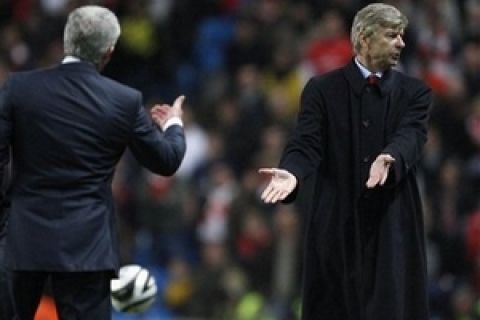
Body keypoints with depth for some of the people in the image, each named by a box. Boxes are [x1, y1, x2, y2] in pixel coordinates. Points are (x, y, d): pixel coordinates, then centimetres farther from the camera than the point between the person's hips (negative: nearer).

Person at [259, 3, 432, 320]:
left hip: (393, 225, 1)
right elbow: (306, 144, -8)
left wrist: (390, 160, -35)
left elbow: (410, 137, -11)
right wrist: (293, 173, -31)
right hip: (337, 225, -1)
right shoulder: (322, 90, 4)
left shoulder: (415, 93, 7)